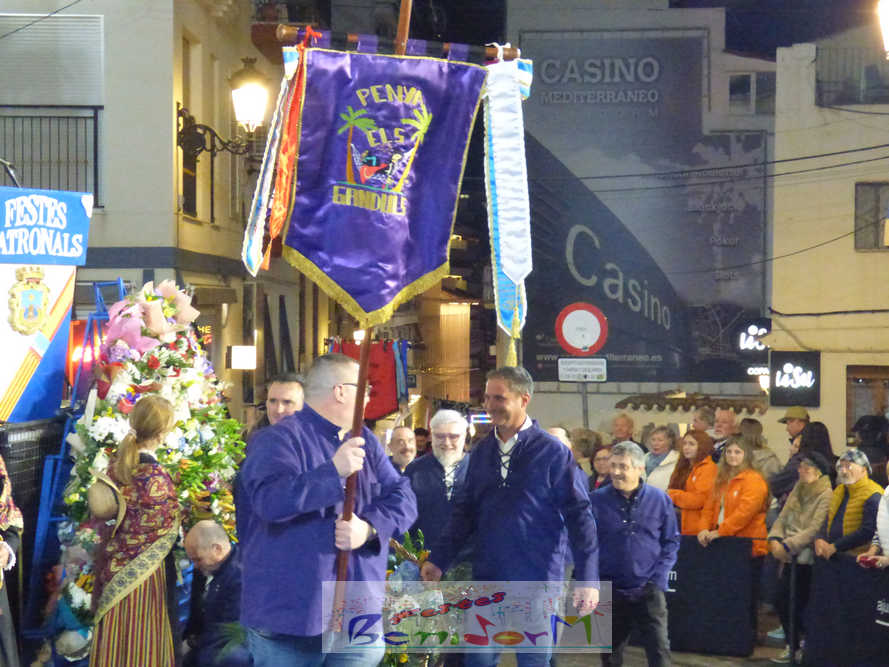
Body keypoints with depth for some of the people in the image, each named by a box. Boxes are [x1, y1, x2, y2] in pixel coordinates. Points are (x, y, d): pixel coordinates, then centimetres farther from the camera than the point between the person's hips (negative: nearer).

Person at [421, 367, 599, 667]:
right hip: (487, 580, 5)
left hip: (537, 581, -5)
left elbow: (579, 515, -7)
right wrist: (438, 560, 4)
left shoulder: (552, 452, -7)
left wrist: (587, 578, -12)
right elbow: (465, 510, 13)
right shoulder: (481, 452, 8)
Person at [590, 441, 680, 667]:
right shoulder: (597, 500, -2)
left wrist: (658, 579, -4)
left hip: (648, 591, -1)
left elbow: (671, 541, 7)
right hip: (610, 591, 1)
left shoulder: (659, 500, 1)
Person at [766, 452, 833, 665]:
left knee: (798, 605, -5)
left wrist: (787, 546, -20)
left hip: (807, 557, -7)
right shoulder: (798, 491, 15)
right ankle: (793, 645, 17)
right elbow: (783, 518, 12)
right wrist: (775, 539, -7)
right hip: (789, 558, 7)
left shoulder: (826, 495, -10)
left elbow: (813, 530, -17)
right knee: (781, 600, 4)